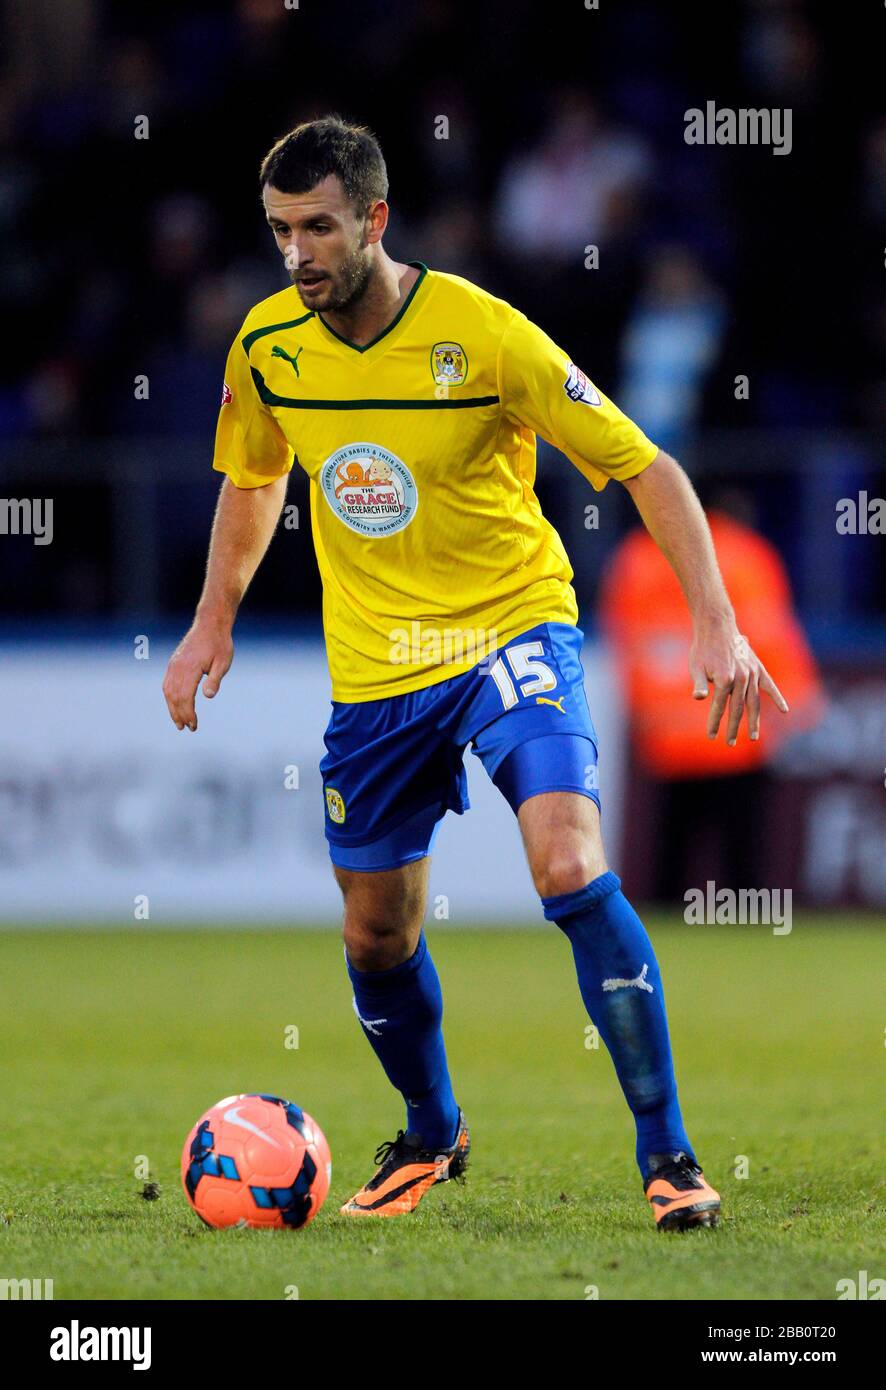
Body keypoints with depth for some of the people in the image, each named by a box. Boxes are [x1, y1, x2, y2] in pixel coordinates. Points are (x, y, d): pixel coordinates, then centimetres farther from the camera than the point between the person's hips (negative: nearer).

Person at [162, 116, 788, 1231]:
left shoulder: (482, 333, -19)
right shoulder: (269, 344, -5)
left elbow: (644, 467, -14)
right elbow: (253, 478, 18)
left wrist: (714, 623, -21)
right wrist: (212, 622, 14)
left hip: (511, 628, -5)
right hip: (373, 668, 5)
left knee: (571, 867, -25)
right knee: (377, 935, 11)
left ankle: (667, 1152, -18)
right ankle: (430, 1135, 39)